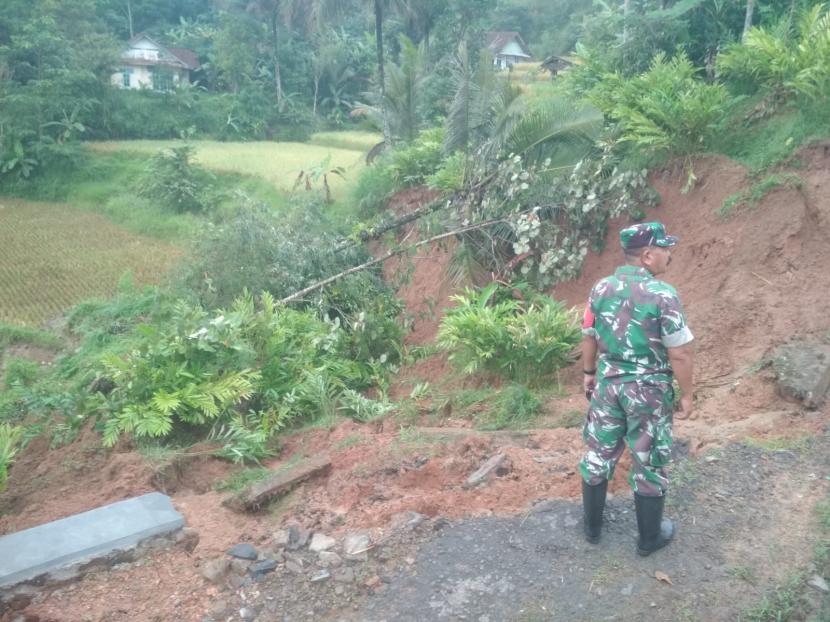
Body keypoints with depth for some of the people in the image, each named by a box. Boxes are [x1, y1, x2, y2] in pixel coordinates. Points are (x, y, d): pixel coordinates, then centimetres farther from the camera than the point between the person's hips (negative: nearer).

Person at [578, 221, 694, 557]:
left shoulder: (601, 288, -3)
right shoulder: (663, 295, -18)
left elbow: (589, 338, 7)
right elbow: (680, 354, -15)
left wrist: (589, 373, 20)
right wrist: (686, 394, -3)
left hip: (608, 383, 5)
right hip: (649, 390, -4)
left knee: (599, 454, 16)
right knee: (648, 463, 11)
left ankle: (592, 525, 32)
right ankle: (649, 537, 27)